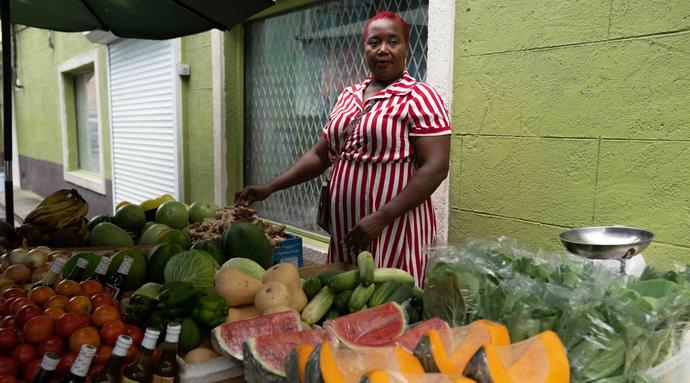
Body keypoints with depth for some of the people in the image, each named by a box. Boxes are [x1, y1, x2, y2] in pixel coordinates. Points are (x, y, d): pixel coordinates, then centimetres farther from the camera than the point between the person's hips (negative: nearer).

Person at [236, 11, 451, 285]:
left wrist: (382, 218, -20)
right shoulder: (347, 97, 13)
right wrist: (270, 187, 4)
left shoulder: (420, 97, -6)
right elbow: (320, 154, 14)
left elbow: (436, 167, -14)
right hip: (344, 228, 6)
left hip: (394, 228, -6)